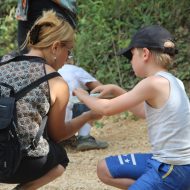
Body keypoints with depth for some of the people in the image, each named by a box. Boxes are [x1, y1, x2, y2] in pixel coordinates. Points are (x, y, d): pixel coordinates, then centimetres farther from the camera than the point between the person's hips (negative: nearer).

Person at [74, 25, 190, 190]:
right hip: (165, 159, 9)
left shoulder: (153, 83, -21)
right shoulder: (171, 82, 6)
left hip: (173, 169, -9)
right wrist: (117, 91, 17)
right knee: (105, 169, 18)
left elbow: (108, 108, -12)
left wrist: (82, 95, 6)